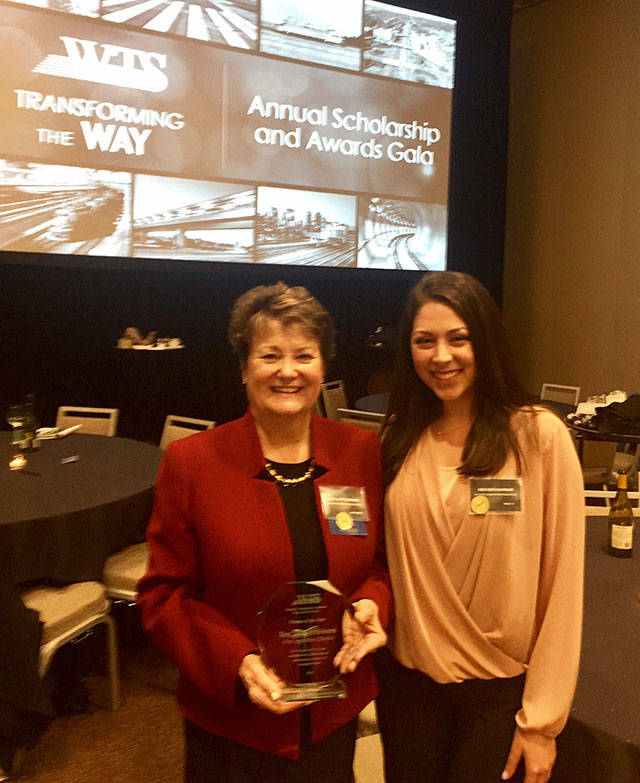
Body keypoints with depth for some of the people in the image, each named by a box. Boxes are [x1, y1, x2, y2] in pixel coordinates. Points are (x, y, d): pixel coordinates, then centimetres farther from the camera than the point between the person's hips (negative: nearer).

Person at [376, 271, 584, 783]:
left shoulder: (540, 437, -13)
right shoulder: (399, 440, -1)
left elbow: (561, 585, -11)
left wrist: (541, 720, -9)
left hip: (502, 690, -3)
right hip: (409, 682, 4)